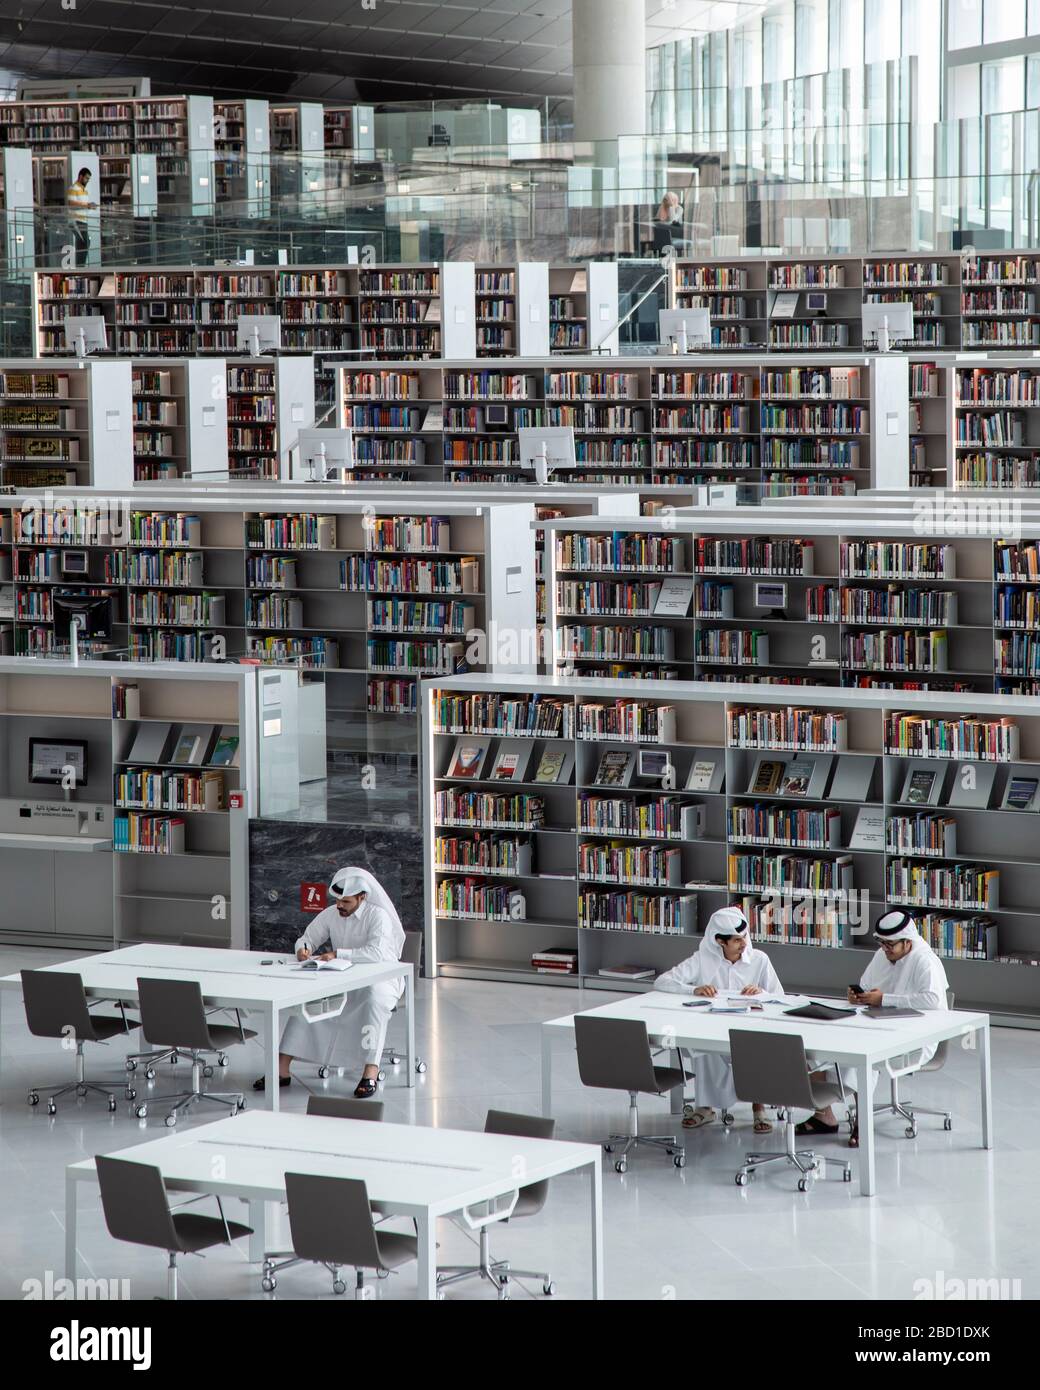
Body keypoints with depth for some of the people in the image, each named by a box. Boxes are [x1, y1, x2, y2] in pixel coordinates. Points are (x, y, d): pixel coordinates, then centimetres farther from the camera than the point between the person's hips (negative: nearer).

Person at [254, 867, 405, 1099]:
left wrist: (337, 954, -36)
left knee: (374, 997, -39)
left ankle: (371, 1072, -41)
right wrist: (303, 948, -12)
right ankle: (283, 1068, -21)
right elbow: (308, 938, 13)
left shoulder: (378, 916, -16)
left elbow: (377, 953, -32)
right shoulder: (330, 915, 2)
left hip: (379, 979, -5)